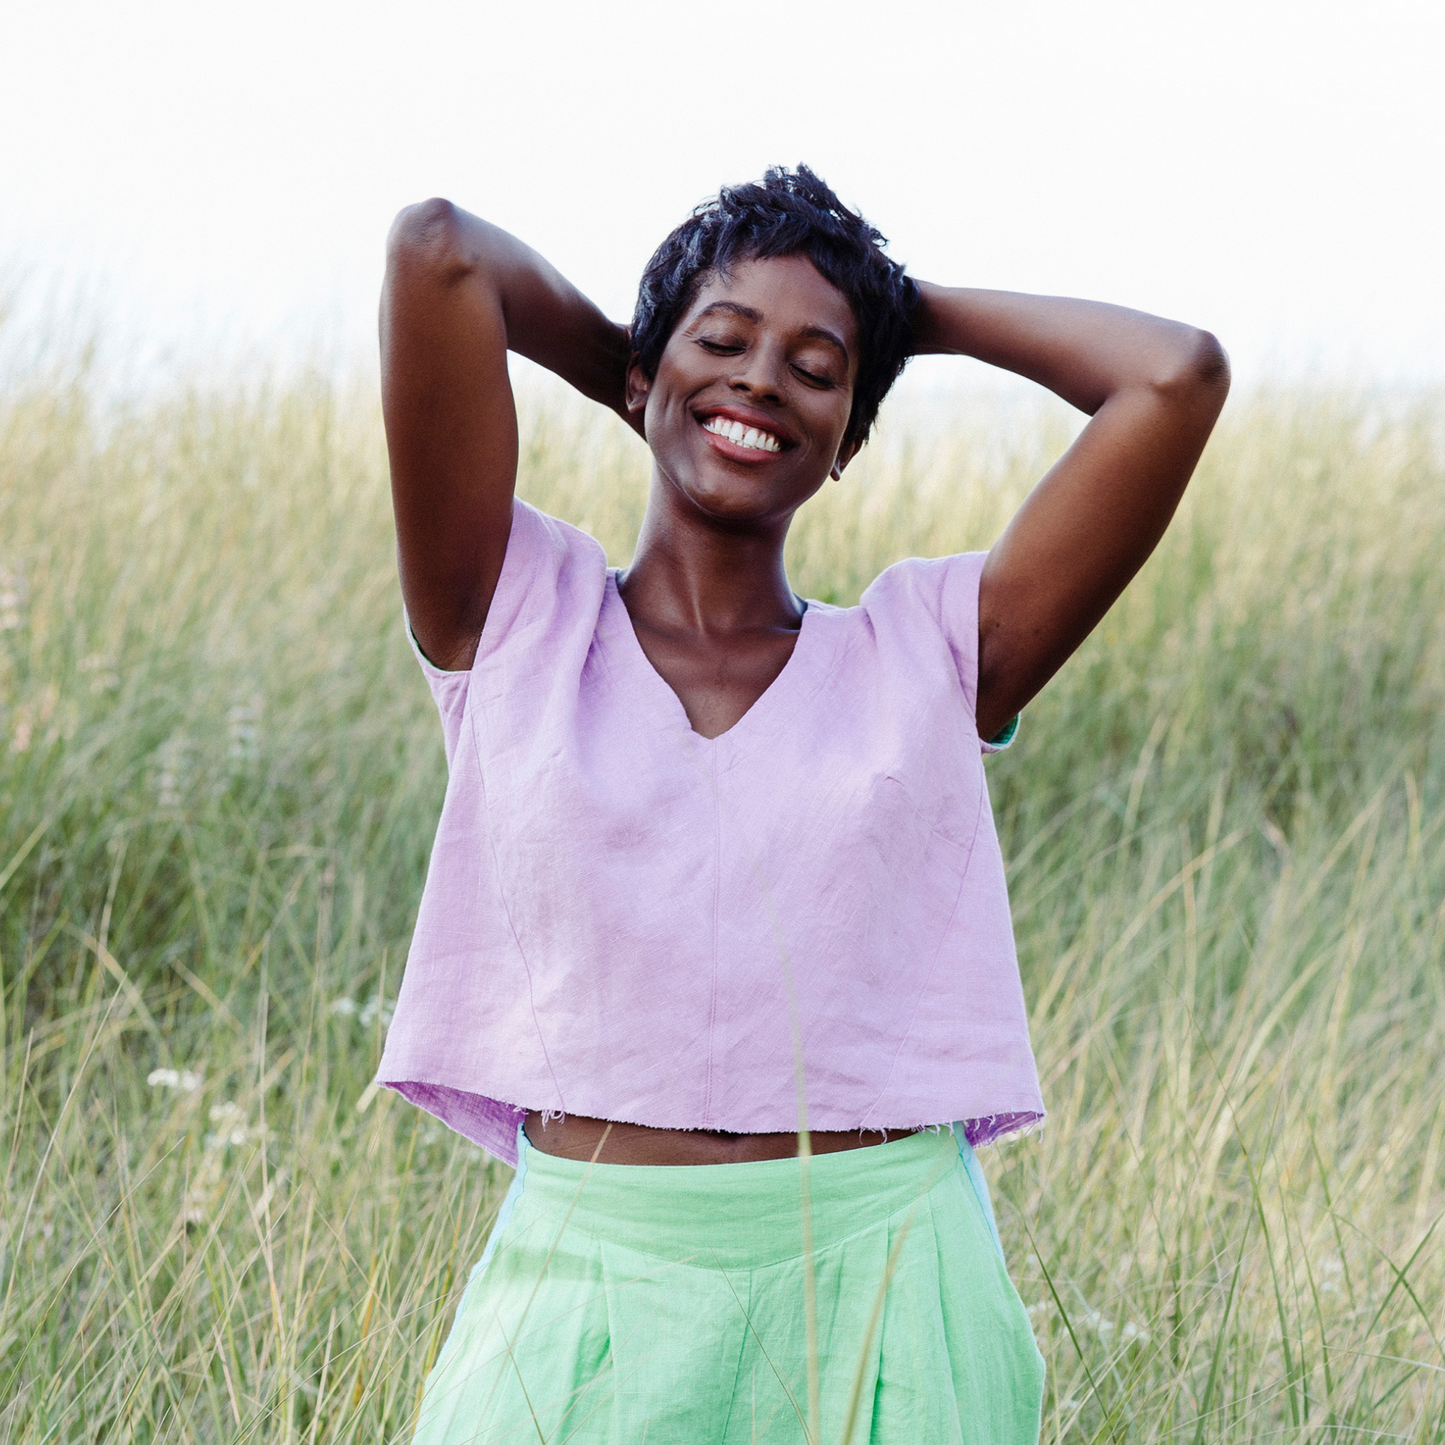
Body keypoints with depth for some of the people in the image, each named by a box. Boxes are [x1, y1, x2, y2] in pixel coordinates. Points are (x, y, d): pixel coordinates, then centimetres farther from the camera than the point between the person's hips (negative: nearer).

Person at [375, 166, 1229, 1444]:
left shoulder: (926, 657, 8)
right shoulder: (516, 618, 5)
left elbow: (1180, 375, 2)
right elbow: (436, 250, -4)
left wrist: (916, 311, 14)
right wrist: (622, 367, 14)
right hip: (596, 1284, -1)